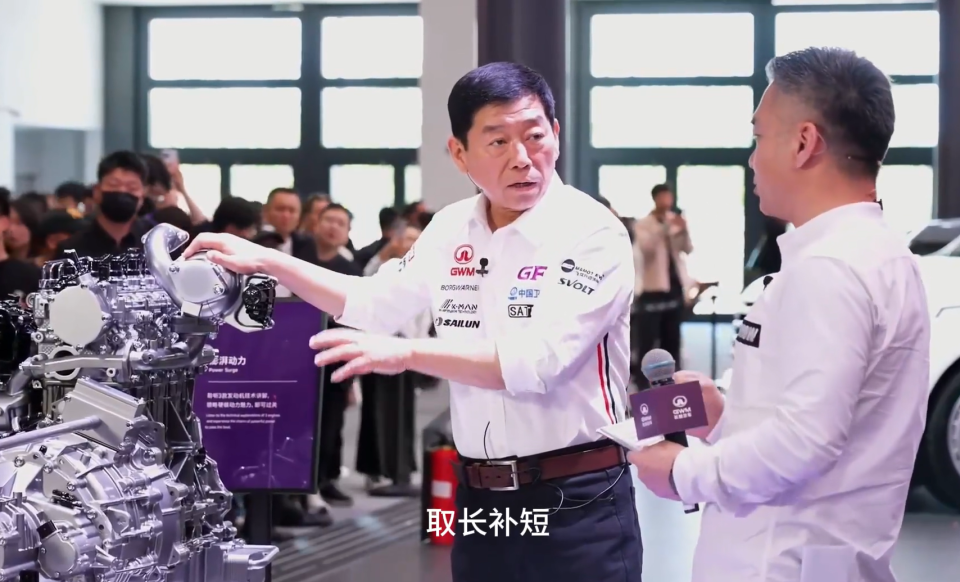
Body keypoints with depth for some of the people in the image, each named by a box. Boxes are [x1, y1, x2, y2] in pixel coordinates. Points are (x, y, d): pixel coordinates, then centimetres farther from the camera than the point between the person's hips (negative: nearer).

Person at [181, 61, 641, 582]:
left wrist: (405, 353, -25)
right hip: (480, 499, 6)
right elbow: (373, 304, 20)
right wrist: (265, 260, 14)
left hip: (577, 504, -6)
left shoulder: (594, 235, -13)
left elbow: (537, 361, -23)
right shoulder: (452, 229, 7)